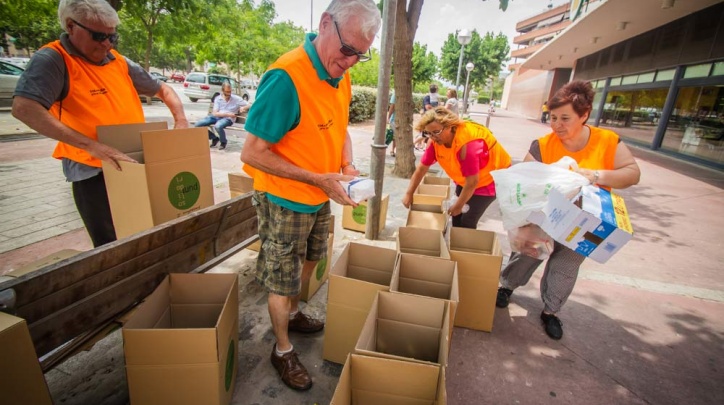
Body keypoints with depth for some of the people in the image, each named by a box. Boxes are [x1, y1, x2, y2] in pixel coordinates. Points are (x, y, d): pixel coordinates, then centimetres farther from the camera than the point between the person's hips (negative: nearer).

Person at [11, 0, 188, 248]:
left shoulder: (120, 62, 6)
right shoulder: (53, 60, -12)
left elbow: (162, 90, 17)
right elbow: (24, 109, -26)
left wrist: (180, 120, -1)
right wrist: (91, 145, -33)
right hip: (94, 172, -5)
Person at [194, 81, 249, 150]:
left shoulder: (236, 98, 1)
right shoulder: (218, 99, 5)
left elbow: (248, 105, 3)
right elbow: (215, 113, -5)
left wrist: (243, 108, -19)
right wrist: (227, 114, -19)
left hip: (228, 118, -4)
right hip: (217, 116, 4)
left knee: (218, 126, -39)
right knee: (197, 125, -12)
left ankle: (223, 142, -7)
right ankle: (215, 138, 11)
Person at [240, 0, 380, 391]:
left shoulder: (341, 77, -1)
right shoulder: (286, 78, -26)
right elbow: (252, 153, -25)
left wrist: (347, 166, -7)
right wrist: (320, 179, -25)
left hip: (320, 199, 8)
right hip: (286, 202, -8)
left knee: (308, 261, 25)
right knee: (283, 280, 9)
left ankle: (293, 315, 52)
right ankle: (282, 350, 34)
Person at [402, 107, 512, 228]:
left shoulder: (467, 144, -39)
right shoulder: (436, 140, -17)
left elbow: (472, 182, -30)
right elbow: (422, 168, -8)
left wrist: (458, 205, -18)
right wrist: (409, 194, -9)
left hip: (491, 177, -7)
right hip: (465, 179, 7)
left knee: (467, 220, -10)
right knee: (457, 216, 10)